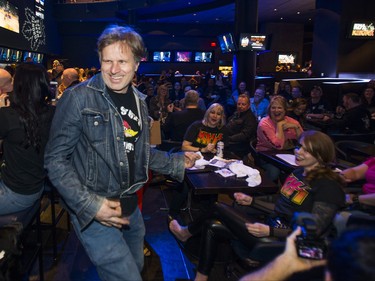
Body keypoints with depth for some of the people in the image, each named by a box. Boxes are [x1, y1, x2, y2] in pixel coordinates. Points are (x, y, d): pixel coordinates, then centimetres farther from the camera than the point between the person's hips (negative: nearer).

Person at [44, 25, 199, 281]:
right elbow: (55, 160, -14)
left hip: (130, 206, 7)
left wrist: (178, 162, 13)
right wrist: (90, 205, -22)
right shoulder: (79, 98, -16)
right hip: (94, 211, -7)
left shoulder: (139, 101, 5)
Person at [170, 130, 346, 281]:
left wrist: (269, 231, -29)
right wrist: (251, 201, 11)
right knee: (211, 227, 1)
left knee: (220, 208, -5)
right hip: (270, 227, 8)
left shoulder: (328, 186, -16)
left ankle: (187, 232, 24)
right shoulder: (297, 174, 9)